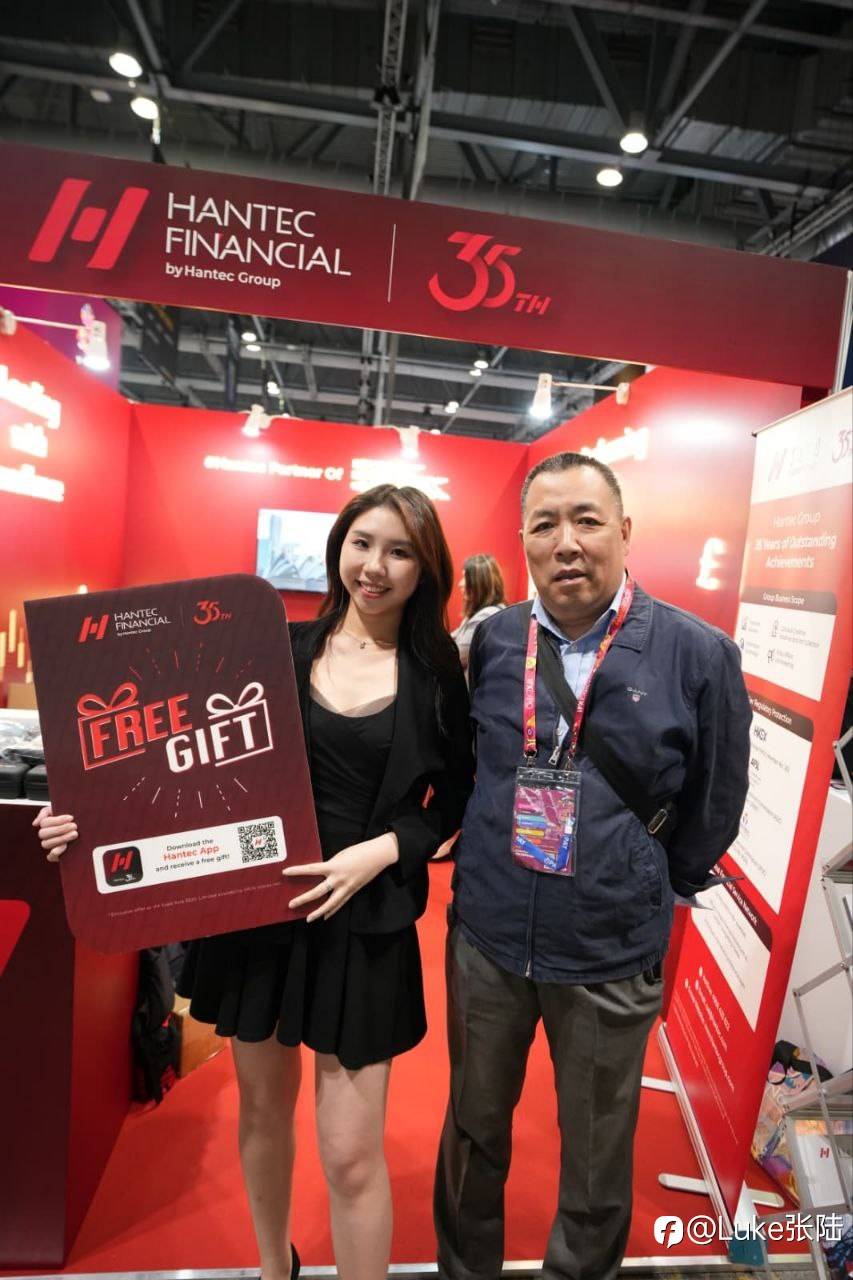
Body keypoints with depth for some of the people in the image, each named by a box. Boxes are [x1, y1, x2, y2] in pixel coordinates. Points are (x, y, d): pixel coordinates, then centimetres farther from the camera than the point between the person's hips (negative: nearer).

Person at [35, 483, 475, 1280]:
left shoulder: (436, 671, -6)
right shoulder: (283, 648, -2)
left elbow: (456, 798, -1)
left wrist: (380, 851, -17)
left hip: (366, 921, -2)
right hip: (258, 903, 3)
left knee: (351, 1151, 4)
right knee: (263, 1103, 23)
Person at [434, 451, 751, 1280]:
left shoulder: (699, 656, -13)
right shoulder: (492, 641, -5)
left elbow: (712, 812, -2)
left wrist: (649, 896, 5)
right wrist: (482, 864, 6)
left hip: (611, 956, -2)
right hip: (485, 936, 3)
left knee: (597, 1158, 21)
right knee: (474, 1131, 24)